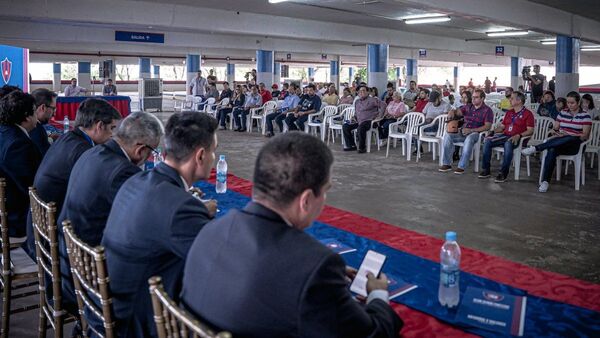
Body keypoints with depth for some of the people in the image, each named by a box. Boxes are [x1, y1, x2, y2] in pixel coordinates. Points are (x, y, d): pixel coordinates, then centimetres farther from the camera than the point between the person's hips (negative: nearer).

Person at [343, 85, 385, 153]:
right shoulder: (357, 102, 22)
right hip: (358, 121, 7)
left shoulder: (372, 100, 0)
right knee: (345, 126, -6)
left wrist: (379, 116, -10)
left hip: (368, 120, -7)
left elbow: (383, 104, -6)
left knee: (361, 128, -38)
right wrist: (354, 118, 13)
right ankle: (351, 145, 0)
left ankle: (362, 147, -22)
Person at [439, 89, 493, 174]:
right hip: (463, 132, 5)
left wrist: (471, 130, -18)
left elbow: (487, 126, -9)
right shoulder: (468, 107, 18)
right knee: (447, 136, -22)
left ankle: (461, 167, -36)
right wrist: (452, 112, -19)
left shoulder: (487, 110, 1)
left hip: (476, 133, -5)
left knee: (469, 139, -40)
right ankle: (446, 164, -17)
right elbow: (457, 112, 9)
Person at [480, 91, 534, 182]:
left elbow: (530, 131, -6)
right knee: (487, 141, -19)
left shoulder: (527, 113, 2)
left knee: (508, 144, -39)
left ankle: (503, 174, -35)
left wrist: (518, 136, -22)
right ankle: (485, 170, -16)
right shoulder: (509, 112, 24)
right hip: (504, 136, 6)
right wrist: (493, 132, 4)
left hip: (515, 139, -6)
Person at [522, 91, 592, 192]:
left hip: (575, 145, -2)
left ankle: (536, 148, -44)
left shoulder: (585, 116, 3)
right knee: (551, 151, -36)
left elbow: (585, 135, -6)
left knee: (571, 139, -41)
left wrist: (567, 135, -19)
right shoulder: (562, 113, 16)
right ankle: (545, 181, -41)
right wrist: (555, 132, -8)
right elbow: (554, 129, 17)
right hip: (559, 143, 3)